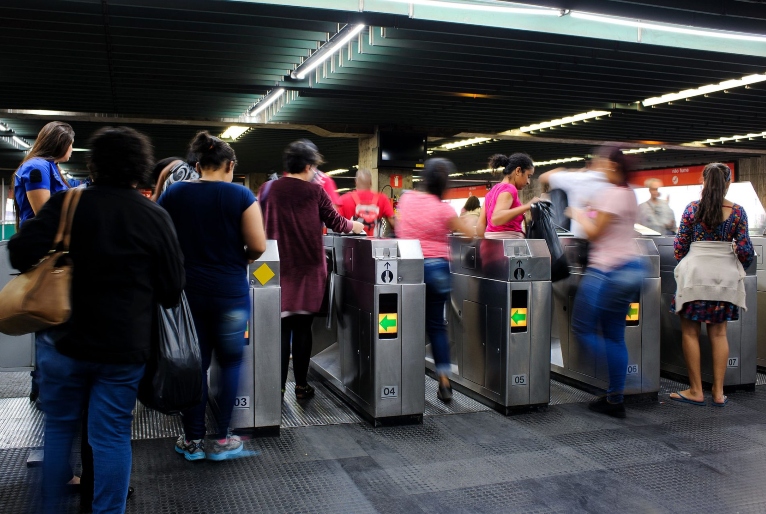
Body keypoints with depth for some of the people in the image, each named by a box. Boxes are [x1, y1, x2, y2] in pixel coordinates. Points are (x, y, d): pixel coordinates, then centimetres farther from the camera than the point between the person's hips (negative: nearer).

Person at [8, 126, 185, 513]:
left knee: (59, 428, 18)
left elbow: (21, 253, -14)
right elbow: (173, 289, -4)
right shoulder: (155, 217, -8)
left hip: (64, 341, 1)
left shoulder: (66, 204, -7)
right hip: (125, 349, -1)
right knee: (112, 437, 7)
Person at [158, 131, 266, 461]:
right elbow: (257, 246, -11)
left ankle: (192, 440, 19)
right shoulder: (241, 196, -7)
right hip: (229, 291, -2)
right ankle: (221, 439, 14)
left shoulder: (173, 195, 1)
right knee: (230, 361, 12)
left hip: (186, 289, 3)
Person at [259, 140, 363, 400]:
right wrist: (355, 226, 23)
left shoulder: (268, 189, 0)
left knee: (281, 326, 5)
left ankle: (278, 386, 4)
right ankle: (301, 385, 15)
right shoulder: (314, 191, -4)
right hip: (309, 269, -1)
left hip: (278, 268, 1)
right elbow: (335, 222, 3)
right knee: (303, 327, 8)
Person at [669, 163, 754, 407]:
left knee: (690, 332, 7)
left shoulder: (692, 208, -5)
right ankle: (718, 392, 13)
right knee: (719, 333, 11)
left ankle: (696, 391, 9)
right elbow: (745, 249, -2)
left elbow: (680, 244, -3)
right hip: (725, 275, 2)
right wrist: (741, 267, 19)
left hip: (695, 273, -2)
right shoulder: (737, 211, -2)